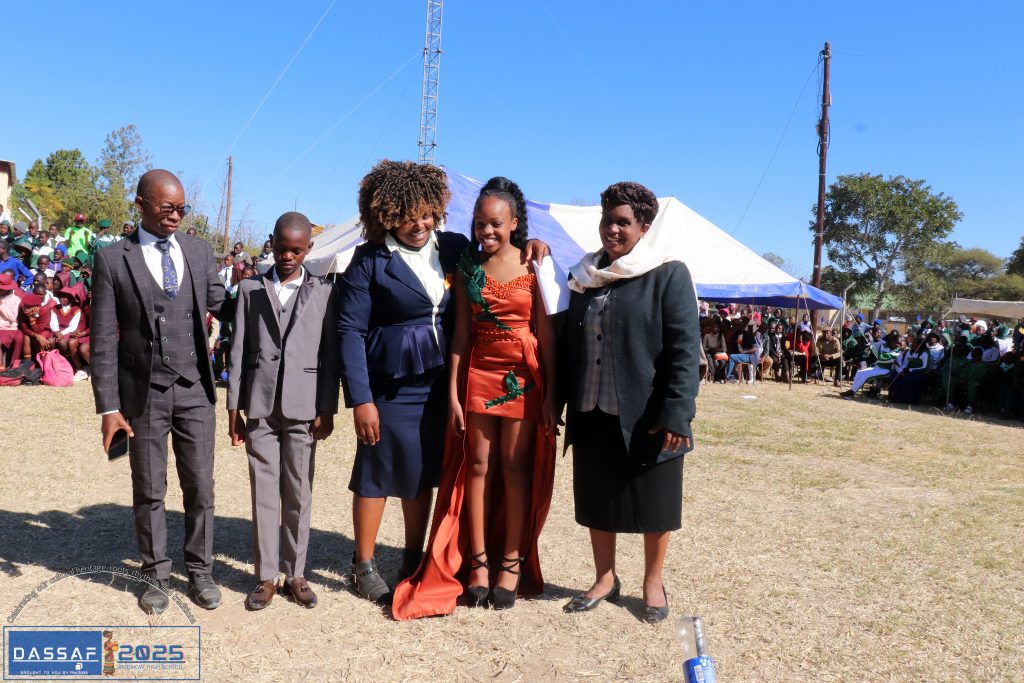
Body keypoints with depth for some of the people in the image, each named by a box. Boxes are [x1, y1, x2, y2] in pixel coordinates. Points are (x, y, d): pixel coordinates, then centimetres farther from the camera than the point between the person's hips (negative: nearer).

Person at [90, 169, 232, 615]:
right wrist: (108, 406, -9)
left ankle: (200, 571, 24)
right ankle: (156, 575, 26)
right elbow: (103, 339, -5)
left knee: (200, 488, 8)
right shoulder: (112, 260, -4)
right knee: (148, 492, 10)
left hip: (194, 390, 2)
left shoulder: (199, 251, 5)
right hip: (143, 393, -2)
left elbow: (222, 306, 13)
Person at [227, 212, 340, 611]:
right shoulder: (251, 289, 9)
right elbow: (239, 351, 7)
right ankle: (266, 576, 13)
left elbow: (330, 354, 2)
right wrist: (233, 407, 3)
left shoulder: (324, 292, 5)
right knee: (264, 492, 4)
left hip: (303, 407, -1)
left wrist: (327, 409, -3)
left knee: (299, 493, 6)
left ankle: (296, 574, 15)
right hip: (260, 406, 1)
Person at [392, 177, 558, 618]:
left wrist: (552, 395, -6)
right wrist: (453, 391, 1)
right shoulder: (468, 267, 5)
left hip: (525, 376, -2)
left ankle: (512, 564, 13)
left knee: (515, 467, 2)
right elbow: (461, 332, 5)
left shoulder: (533, 266, -3)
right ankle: (478, 562, 14)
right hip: (479, 374, 3)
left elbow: (546, 332, -3)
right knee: (478, 466, 4)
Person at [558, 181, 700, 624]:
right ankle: (605, 579, 32)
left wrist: (675, 414, -19)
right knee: (597, 500, 14)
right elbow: (567, 344, 15)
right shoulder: (583, 276, 10)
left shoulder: (668, 275, -6)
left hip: (645, 417, -4)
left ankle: (653, 583, 29)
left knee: (652, 504, 9)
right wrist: (556, 400, 10)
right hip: (591, 415, 5)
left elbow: (684, 350, -12)